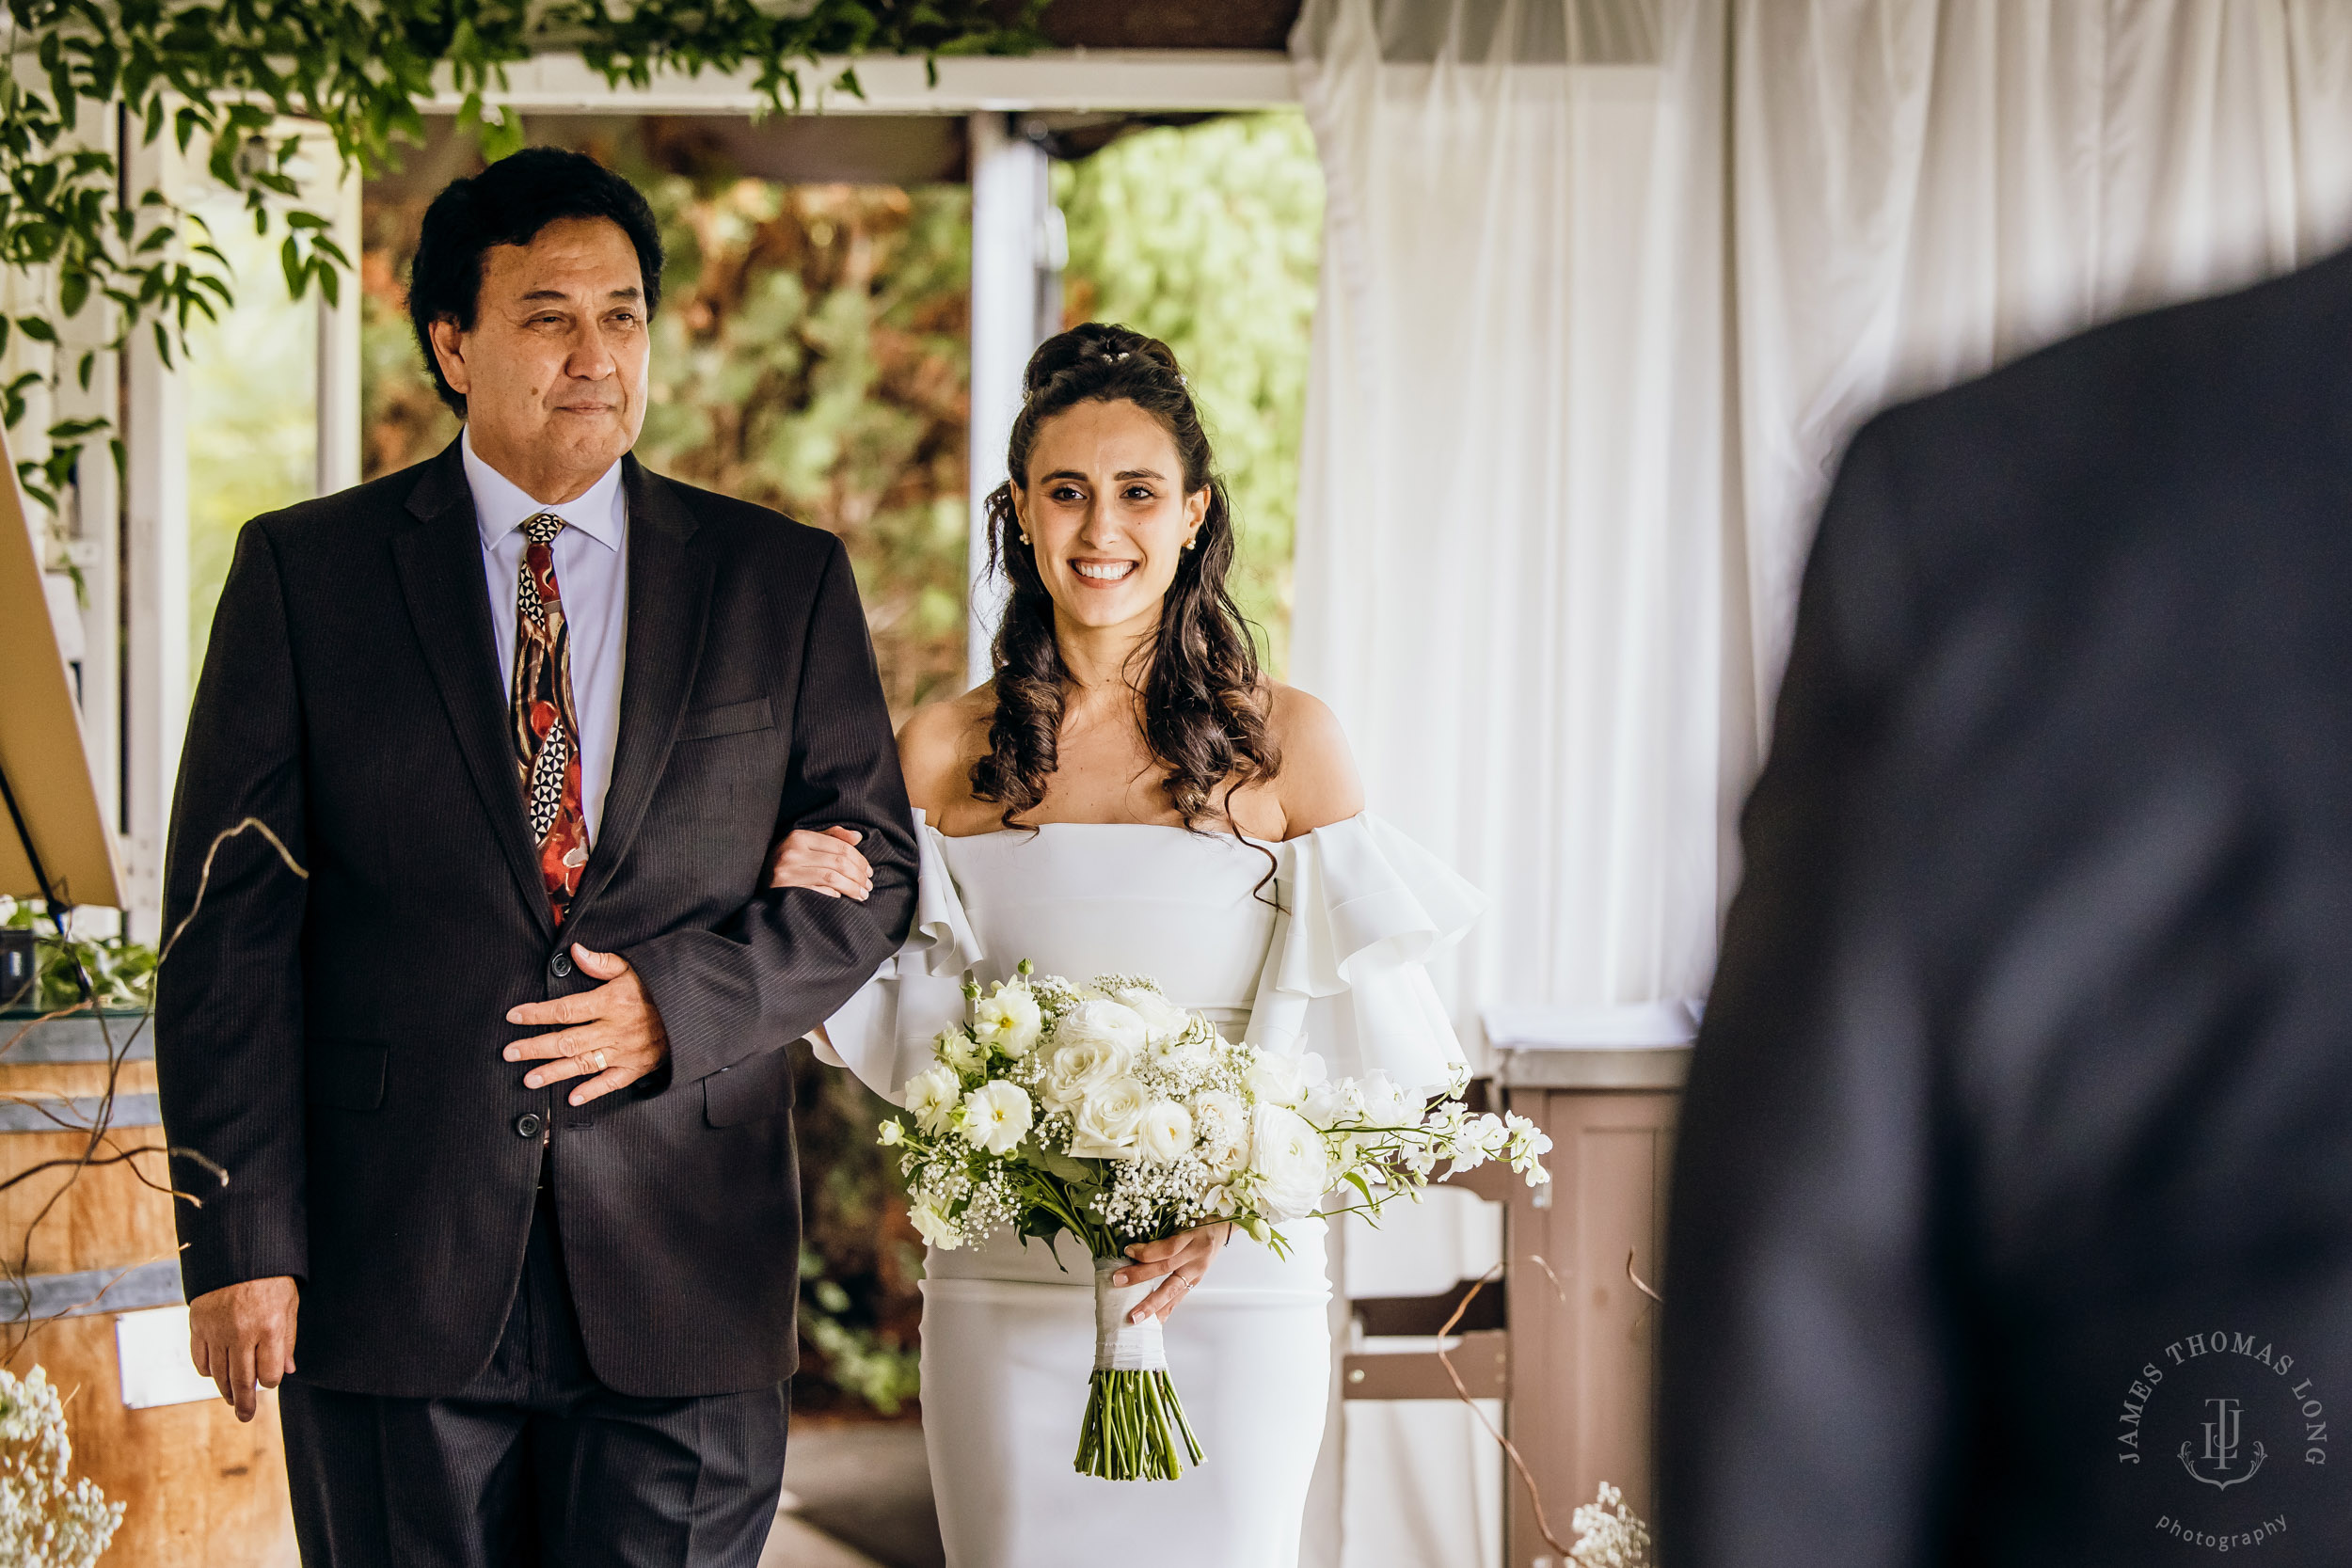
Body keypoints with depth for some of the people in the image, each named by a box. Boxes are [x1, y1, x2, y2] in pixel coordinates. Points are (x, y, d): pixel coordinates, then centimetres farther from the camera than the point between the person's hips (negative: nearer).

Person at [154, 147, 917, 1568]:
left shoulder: (783, 581, 8)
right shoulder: (305, 571, 3)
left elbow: (874, 869, 9)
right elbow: (232, 919, -1)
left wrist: (681, 1003, -10)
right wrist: (240, 1238, -8)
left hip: (682, 1286, 1)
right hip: (390, 1268, -1)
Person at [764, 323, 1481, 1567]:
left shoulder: (1285, 742, 0)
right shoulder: (945, 752, 6)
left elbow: (1359, 1032, 0)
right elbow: (906, 1043, 10)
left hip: (1232, 1288, -1)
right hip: (1002, 1294, 2)